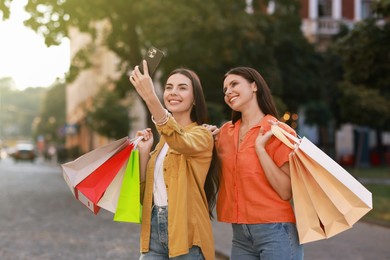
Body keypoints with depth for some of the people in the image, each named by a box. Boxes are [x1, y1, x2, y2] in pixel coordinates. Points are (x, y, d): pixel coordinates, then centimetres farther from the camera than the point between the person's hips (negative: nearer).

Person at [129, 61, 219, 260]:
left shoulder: (202, 134, -5)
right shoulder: (163, 138, 15)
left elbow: (181, 141, -30)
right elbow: (147, 189, 15)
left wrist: (150, 97, -41)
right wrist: (144, 152, 1)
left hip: (185, 231, -6)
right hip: (154, 229, 6)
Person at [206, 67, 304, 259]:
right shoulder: (226, 132, 8)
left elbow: (286, 191, -13)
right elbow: (225, 178, 13)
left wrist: (260, 147, -16)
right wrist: (215, 144, 3)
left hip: (275, 233, -5)